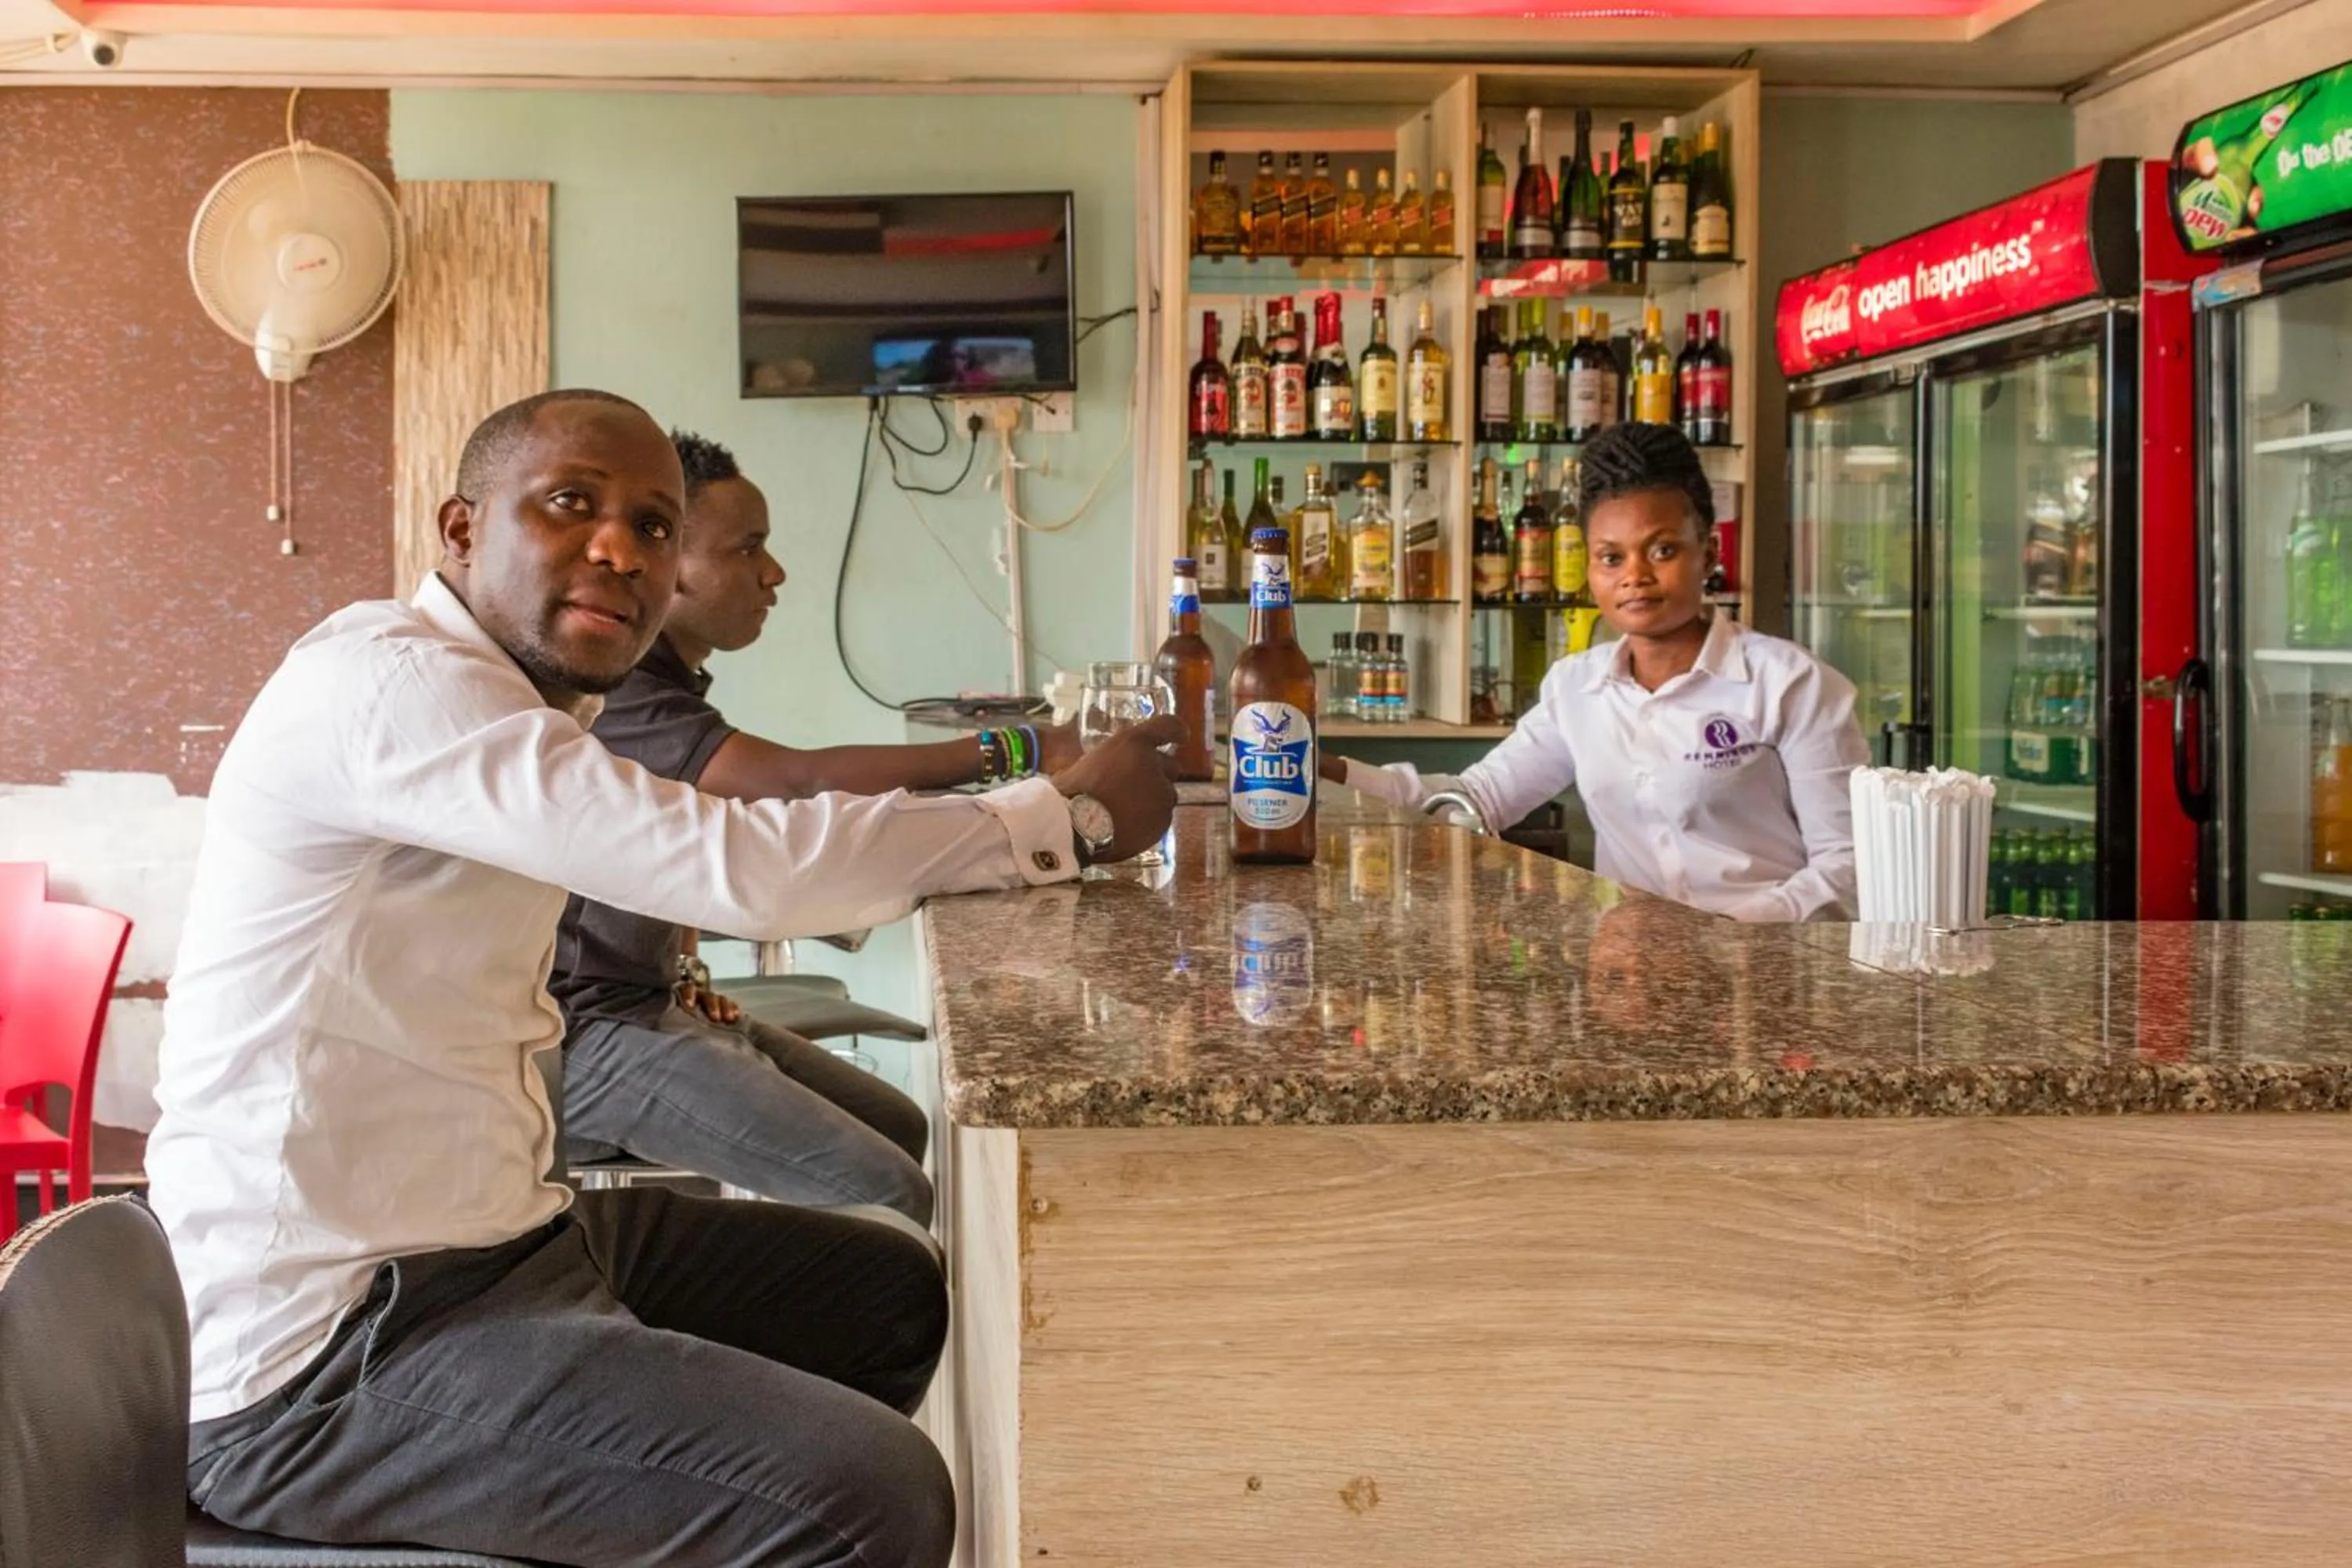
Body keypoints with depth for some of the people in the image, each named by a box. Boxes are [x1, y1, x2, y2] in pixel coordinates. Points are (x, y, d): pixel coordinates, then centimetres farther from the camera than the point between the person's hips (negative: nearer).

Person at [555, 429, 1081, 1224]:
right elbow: (800, 784, -34)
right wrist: (1011, 753, -35)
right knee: (887, 1200, -18)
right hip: (590, 1037, -11)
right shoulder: (609, 693, -21)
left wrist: (687, 979, 7)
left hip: (652, 1002, 11)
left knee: (899, 1127, 12)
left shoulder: (660, 683, 12)